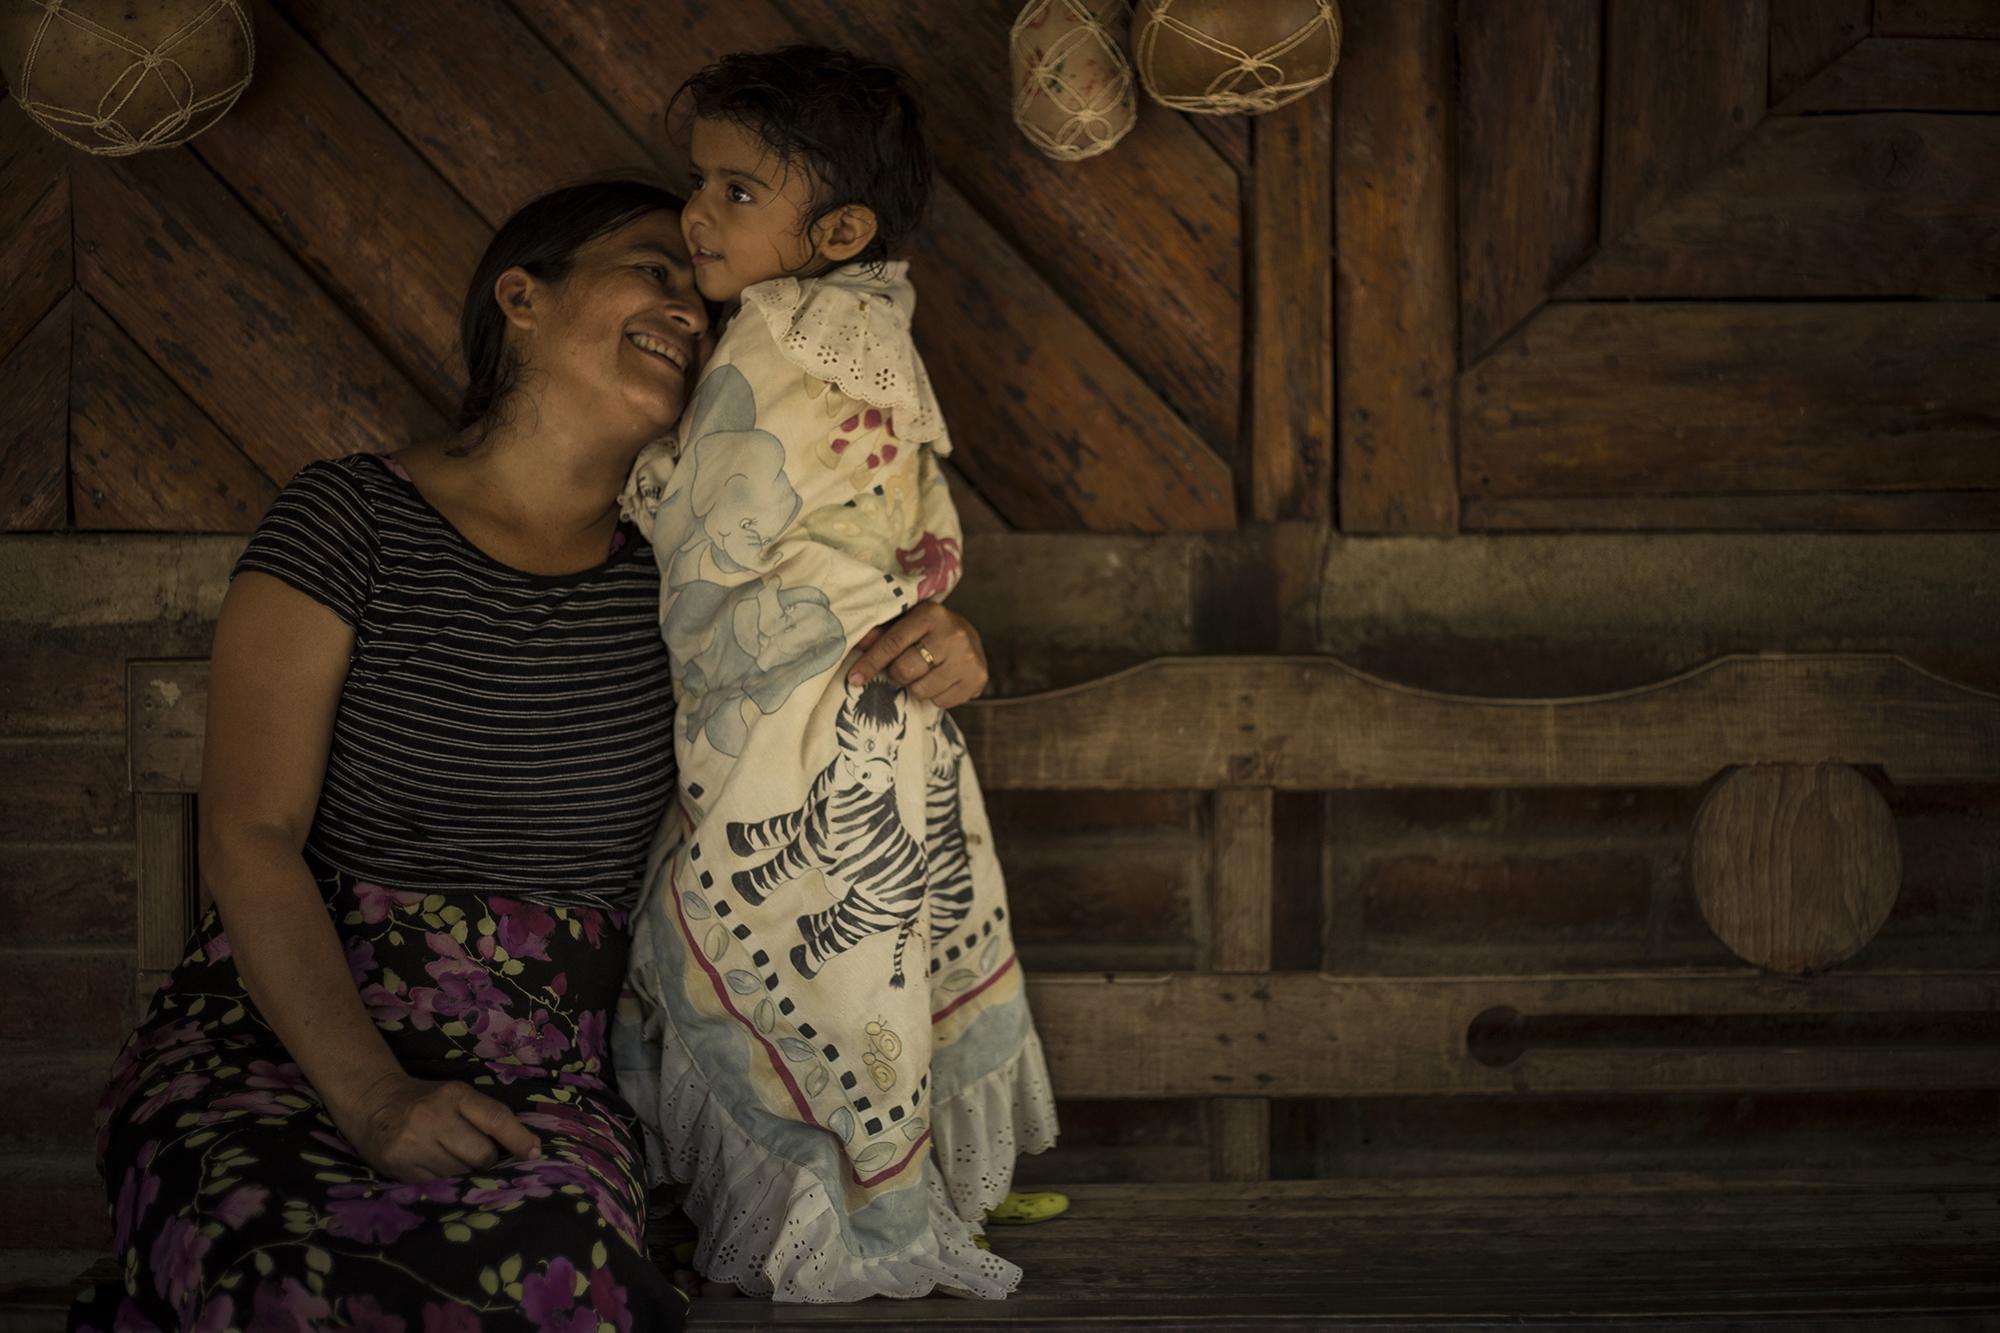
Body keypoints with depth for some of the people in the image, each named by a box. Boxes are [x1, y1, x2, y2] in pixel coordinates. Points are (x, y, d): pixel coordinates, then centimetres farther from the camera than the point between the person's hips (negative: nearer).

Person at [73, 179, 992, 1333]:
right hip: (277, 1033, -3)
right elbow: (251, 840, -6)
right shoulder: (352, 523, 0)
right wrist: (371, 1094, -19)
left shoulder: (671, 576, 11)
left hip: (538, 1072, 3)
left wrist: (935, 654, 0)